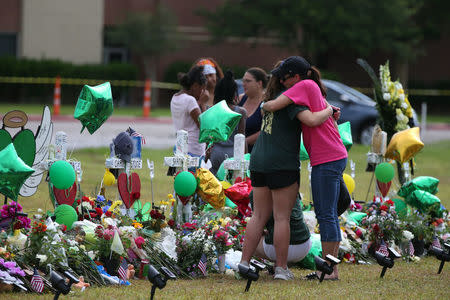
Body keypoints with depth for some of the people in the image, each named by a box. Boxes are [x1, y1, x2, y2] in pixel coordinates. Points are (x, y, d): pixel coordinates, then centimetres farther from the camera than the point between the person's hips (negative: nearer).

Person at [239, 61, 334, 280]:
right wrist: (330, 111, -5)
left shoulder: (272, 98, 16)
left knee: (259, 217, 10)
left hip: (259, 163, 8)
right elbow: (311, 120, -24)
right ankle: (281, 268, 2)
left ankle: (244, 262, 4)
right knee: (282, 218, -1)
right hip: (282, 165, -8)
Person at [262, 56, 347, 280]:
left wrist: (264, 106, 4)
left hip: (326, 160, -10)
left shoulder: (305, 85, -9)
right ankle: (331, 268, 14)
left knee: (326, 215, -7)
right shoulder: (316, 91, 18)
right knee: (328, 215, 11)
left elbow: (274, 106, -15)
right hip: (336, 158, 10)